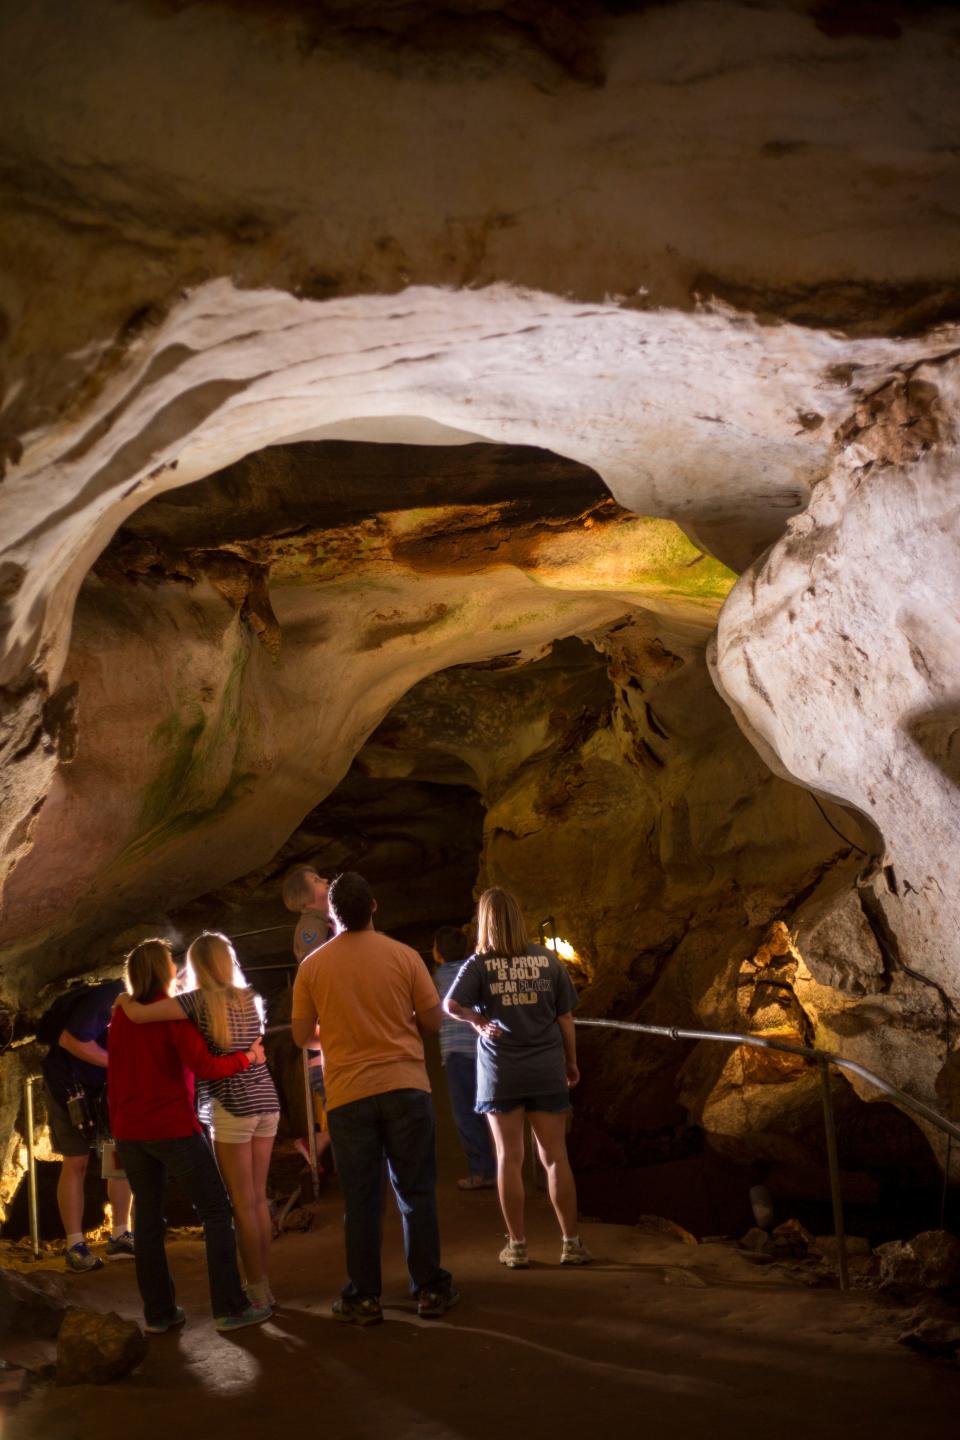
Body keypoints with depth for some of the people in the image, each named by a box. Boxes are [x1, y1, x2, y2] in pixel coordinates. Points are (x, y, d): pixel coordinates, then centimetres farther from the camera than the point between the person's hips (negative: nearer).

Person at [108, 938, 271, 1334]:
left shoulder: (121, 1015, 9)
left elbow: (119, 1072, 16)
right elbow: (204, 1066, -18)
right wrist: (248, 1057, -6)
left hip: (129, 1132, 6)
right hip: (173, 1129, -6)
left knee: (148, 1218, 11)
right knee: (216, 1211, 2)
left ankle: (158, 1313, 12)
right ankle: (229, 1308, -1)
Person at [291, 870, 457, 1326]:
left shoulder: (313, 966, -2)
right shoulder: (403, 956, -4)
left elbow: (302, 1036, 3)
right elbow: (433, 1019, 0)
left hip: (348, 1095, 0)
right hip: (405, 1087, 0)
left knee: (360, 1200, 7)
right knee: (416, 1192, 9)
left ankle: (364, 1298, 11)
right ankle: (430, 1289, 13)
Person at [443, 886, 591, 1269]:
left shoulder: (479, 964, -6)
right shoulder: (547, 960, -1)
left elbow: (451, 1005, -19)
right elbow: (565, 1017, 3)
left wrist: (478, 1020, 0)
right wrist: (571, 1062, 14)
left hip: (501, 1072, -1)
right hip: (546, 1070, 1)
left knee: (509, 1158, 7)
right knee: (555, 1157, 8)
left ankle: (517, 1246, 11)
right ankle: (571, 1243, 13)